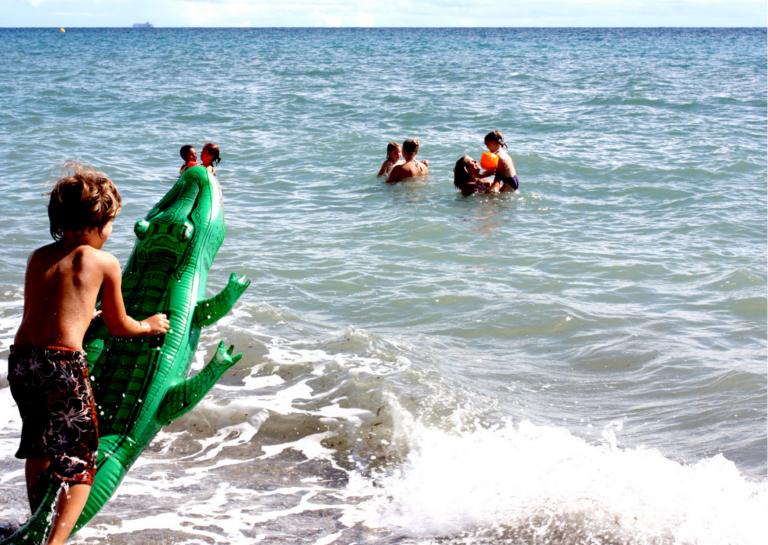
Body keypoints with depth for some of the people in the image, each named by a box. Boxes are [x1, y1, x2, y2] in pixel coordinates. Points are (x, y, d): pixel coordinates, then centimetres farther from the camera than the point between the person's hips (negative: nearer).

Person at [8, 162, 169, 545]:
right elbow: (119, 327, 12)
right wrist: (150, 326, 32)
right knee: (80, 462, 5)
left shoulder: (37, 258, 16)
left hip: (20, 357, 6)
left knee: (38, 447, 27)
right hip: (63, 362, -6)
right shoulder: (104, 262, 2)